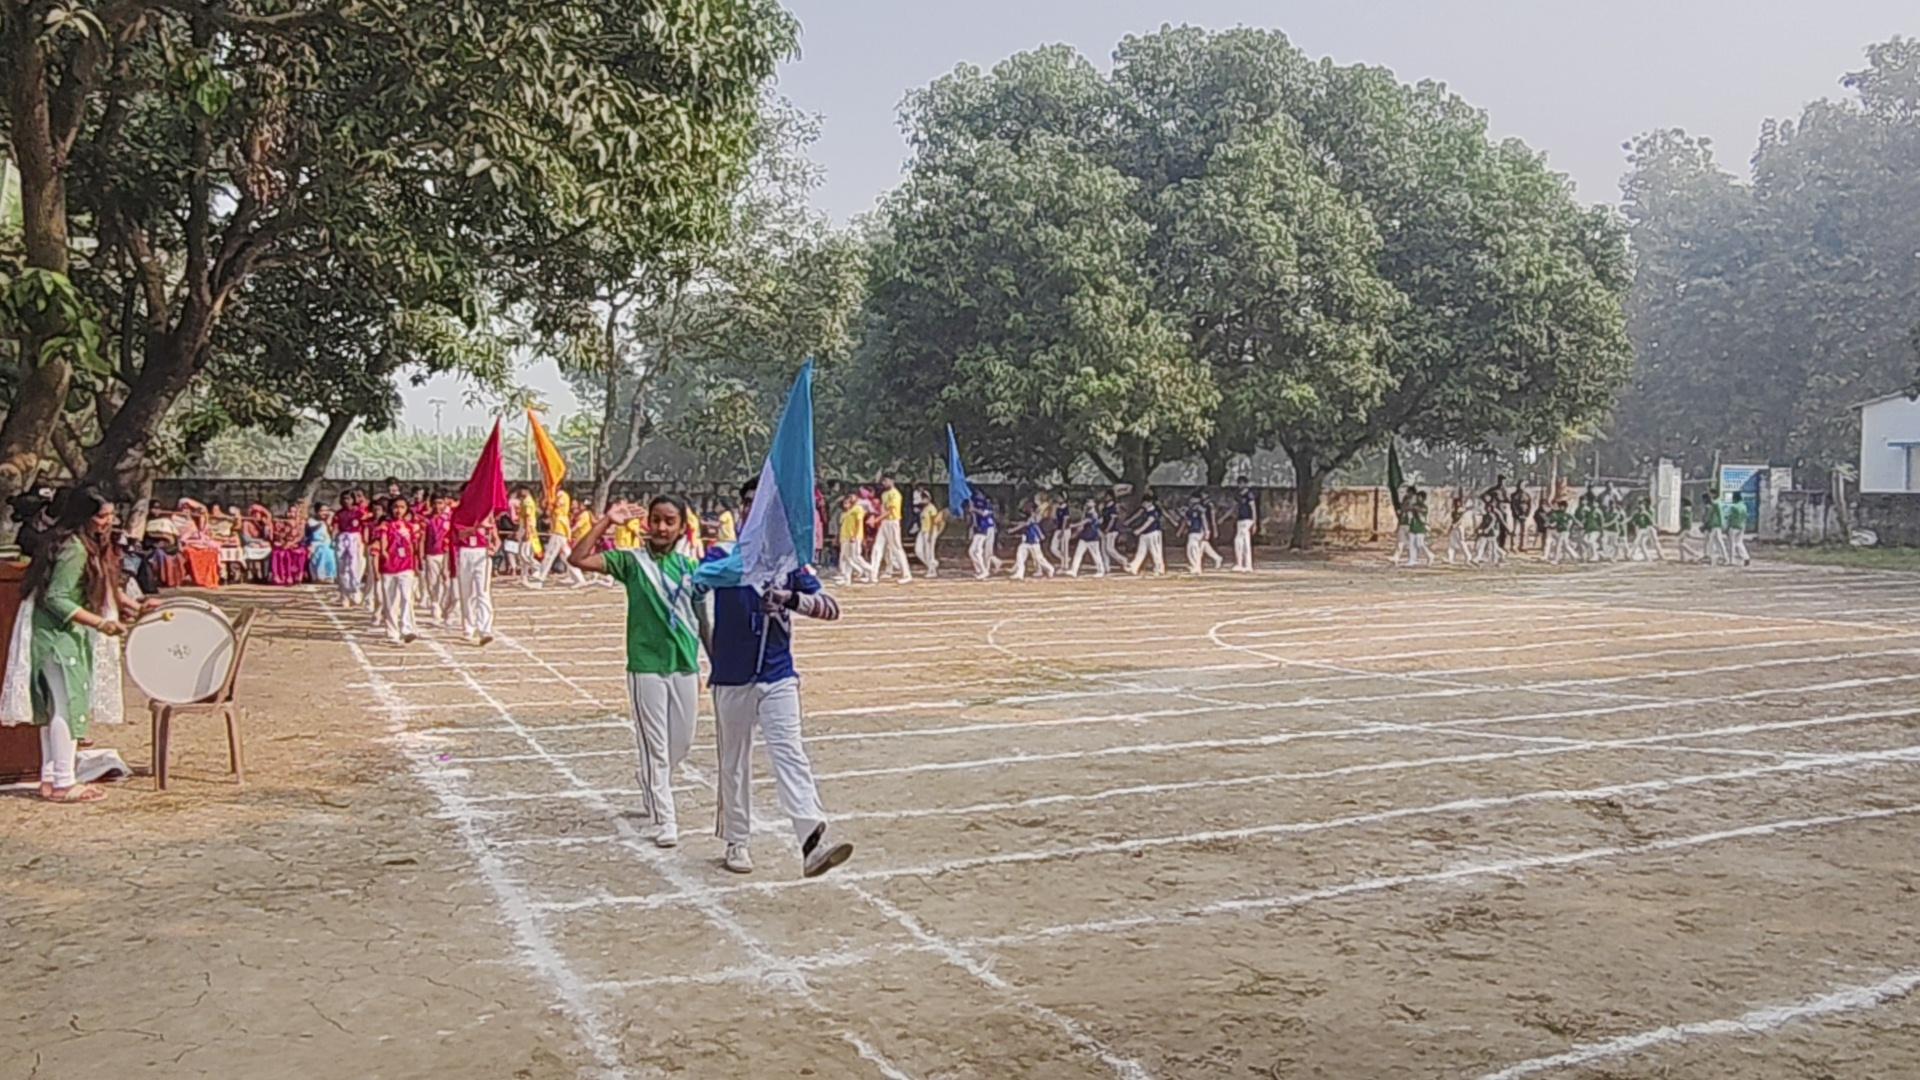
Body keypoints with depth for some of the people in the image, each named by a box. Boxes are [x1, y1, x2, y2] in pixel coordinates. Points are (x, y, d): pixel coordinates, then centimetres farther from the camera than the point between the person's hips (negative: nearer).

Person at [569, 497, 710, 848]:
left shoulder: (690, 568, 5)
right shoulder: (632, 562, -4)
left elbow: (702, 622, 11)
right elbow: (578, 559, -16)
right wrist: (606, 522, -19)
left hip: (685, 665, 4)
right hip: (646, 667, -4)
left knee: (682, 741, 14)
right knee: (655, 746, 1)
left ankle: (651, 782, 43)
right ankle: (664, 819, 11)